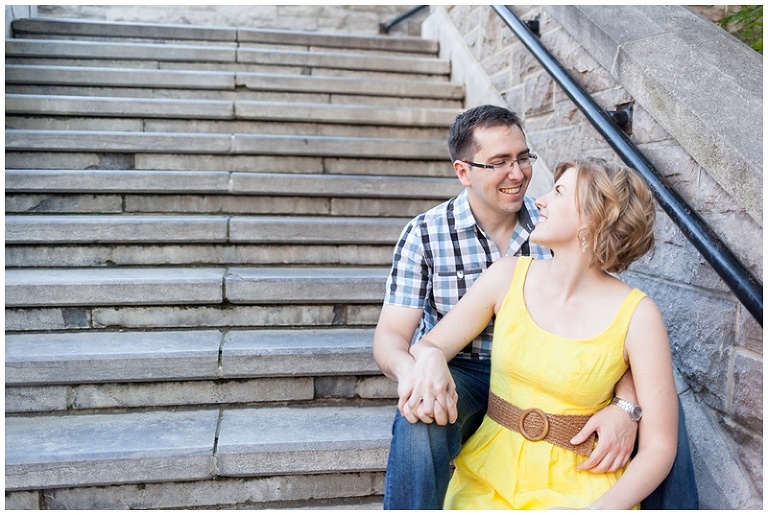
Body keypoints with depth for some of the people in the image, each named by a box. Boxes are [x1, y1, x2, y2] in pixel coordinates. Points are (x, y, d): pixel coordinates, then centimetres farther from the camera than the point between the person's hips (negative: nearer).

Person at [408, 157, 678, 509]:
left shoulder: (637, 315, -9)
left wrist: (607, 506, -22)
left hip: (577, 484, -3)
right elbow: (427, 345, 3)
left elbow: (659, 445, -7)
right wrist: (431, 359, -20)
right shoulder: (508, 277, -2)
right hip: (490, 475, 3)